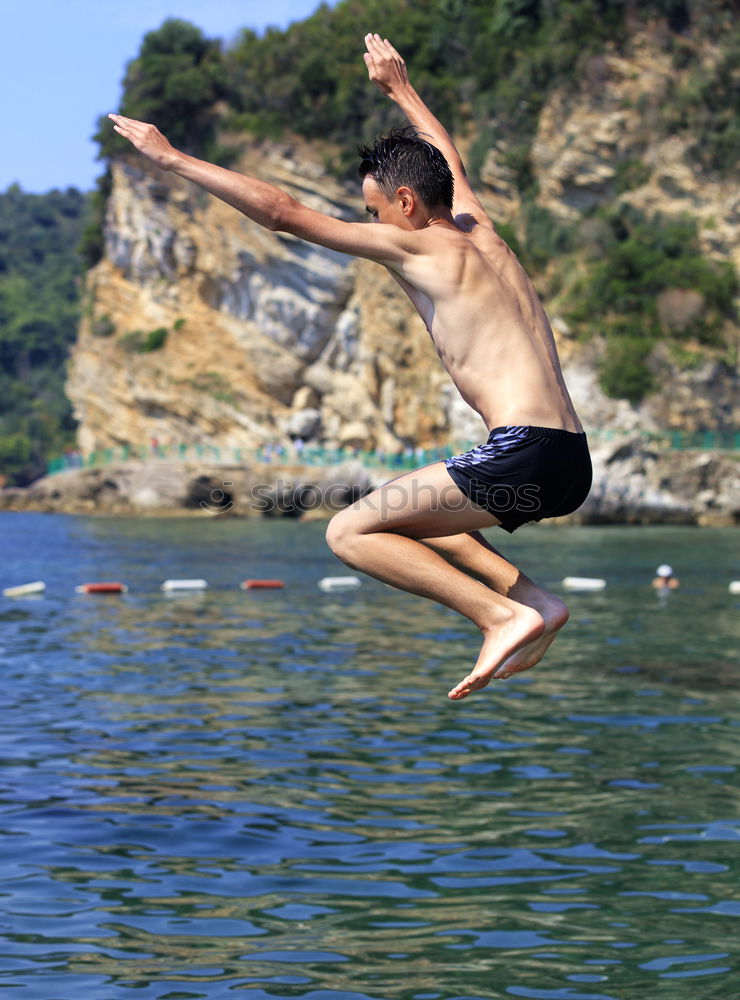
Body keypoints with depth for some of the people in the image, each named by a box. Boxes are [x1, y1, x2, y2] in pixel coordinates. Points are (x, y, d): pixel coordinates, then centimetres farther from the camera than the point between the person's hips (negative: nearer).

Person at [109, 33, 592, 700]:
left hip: (523, 452, -9)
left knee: (351, 533, -2)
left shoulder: (414, 246, -2)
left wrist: (172, 157, 7)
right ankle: (532, 598, 9)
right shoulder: (478, 231, 19)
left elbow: (282, 212, 0)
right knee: (402, 517, 26)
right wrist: (401, 89, 55)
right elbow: (450, 163, 42)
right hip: (570, 466, 9)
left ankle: (504, 617, -11)